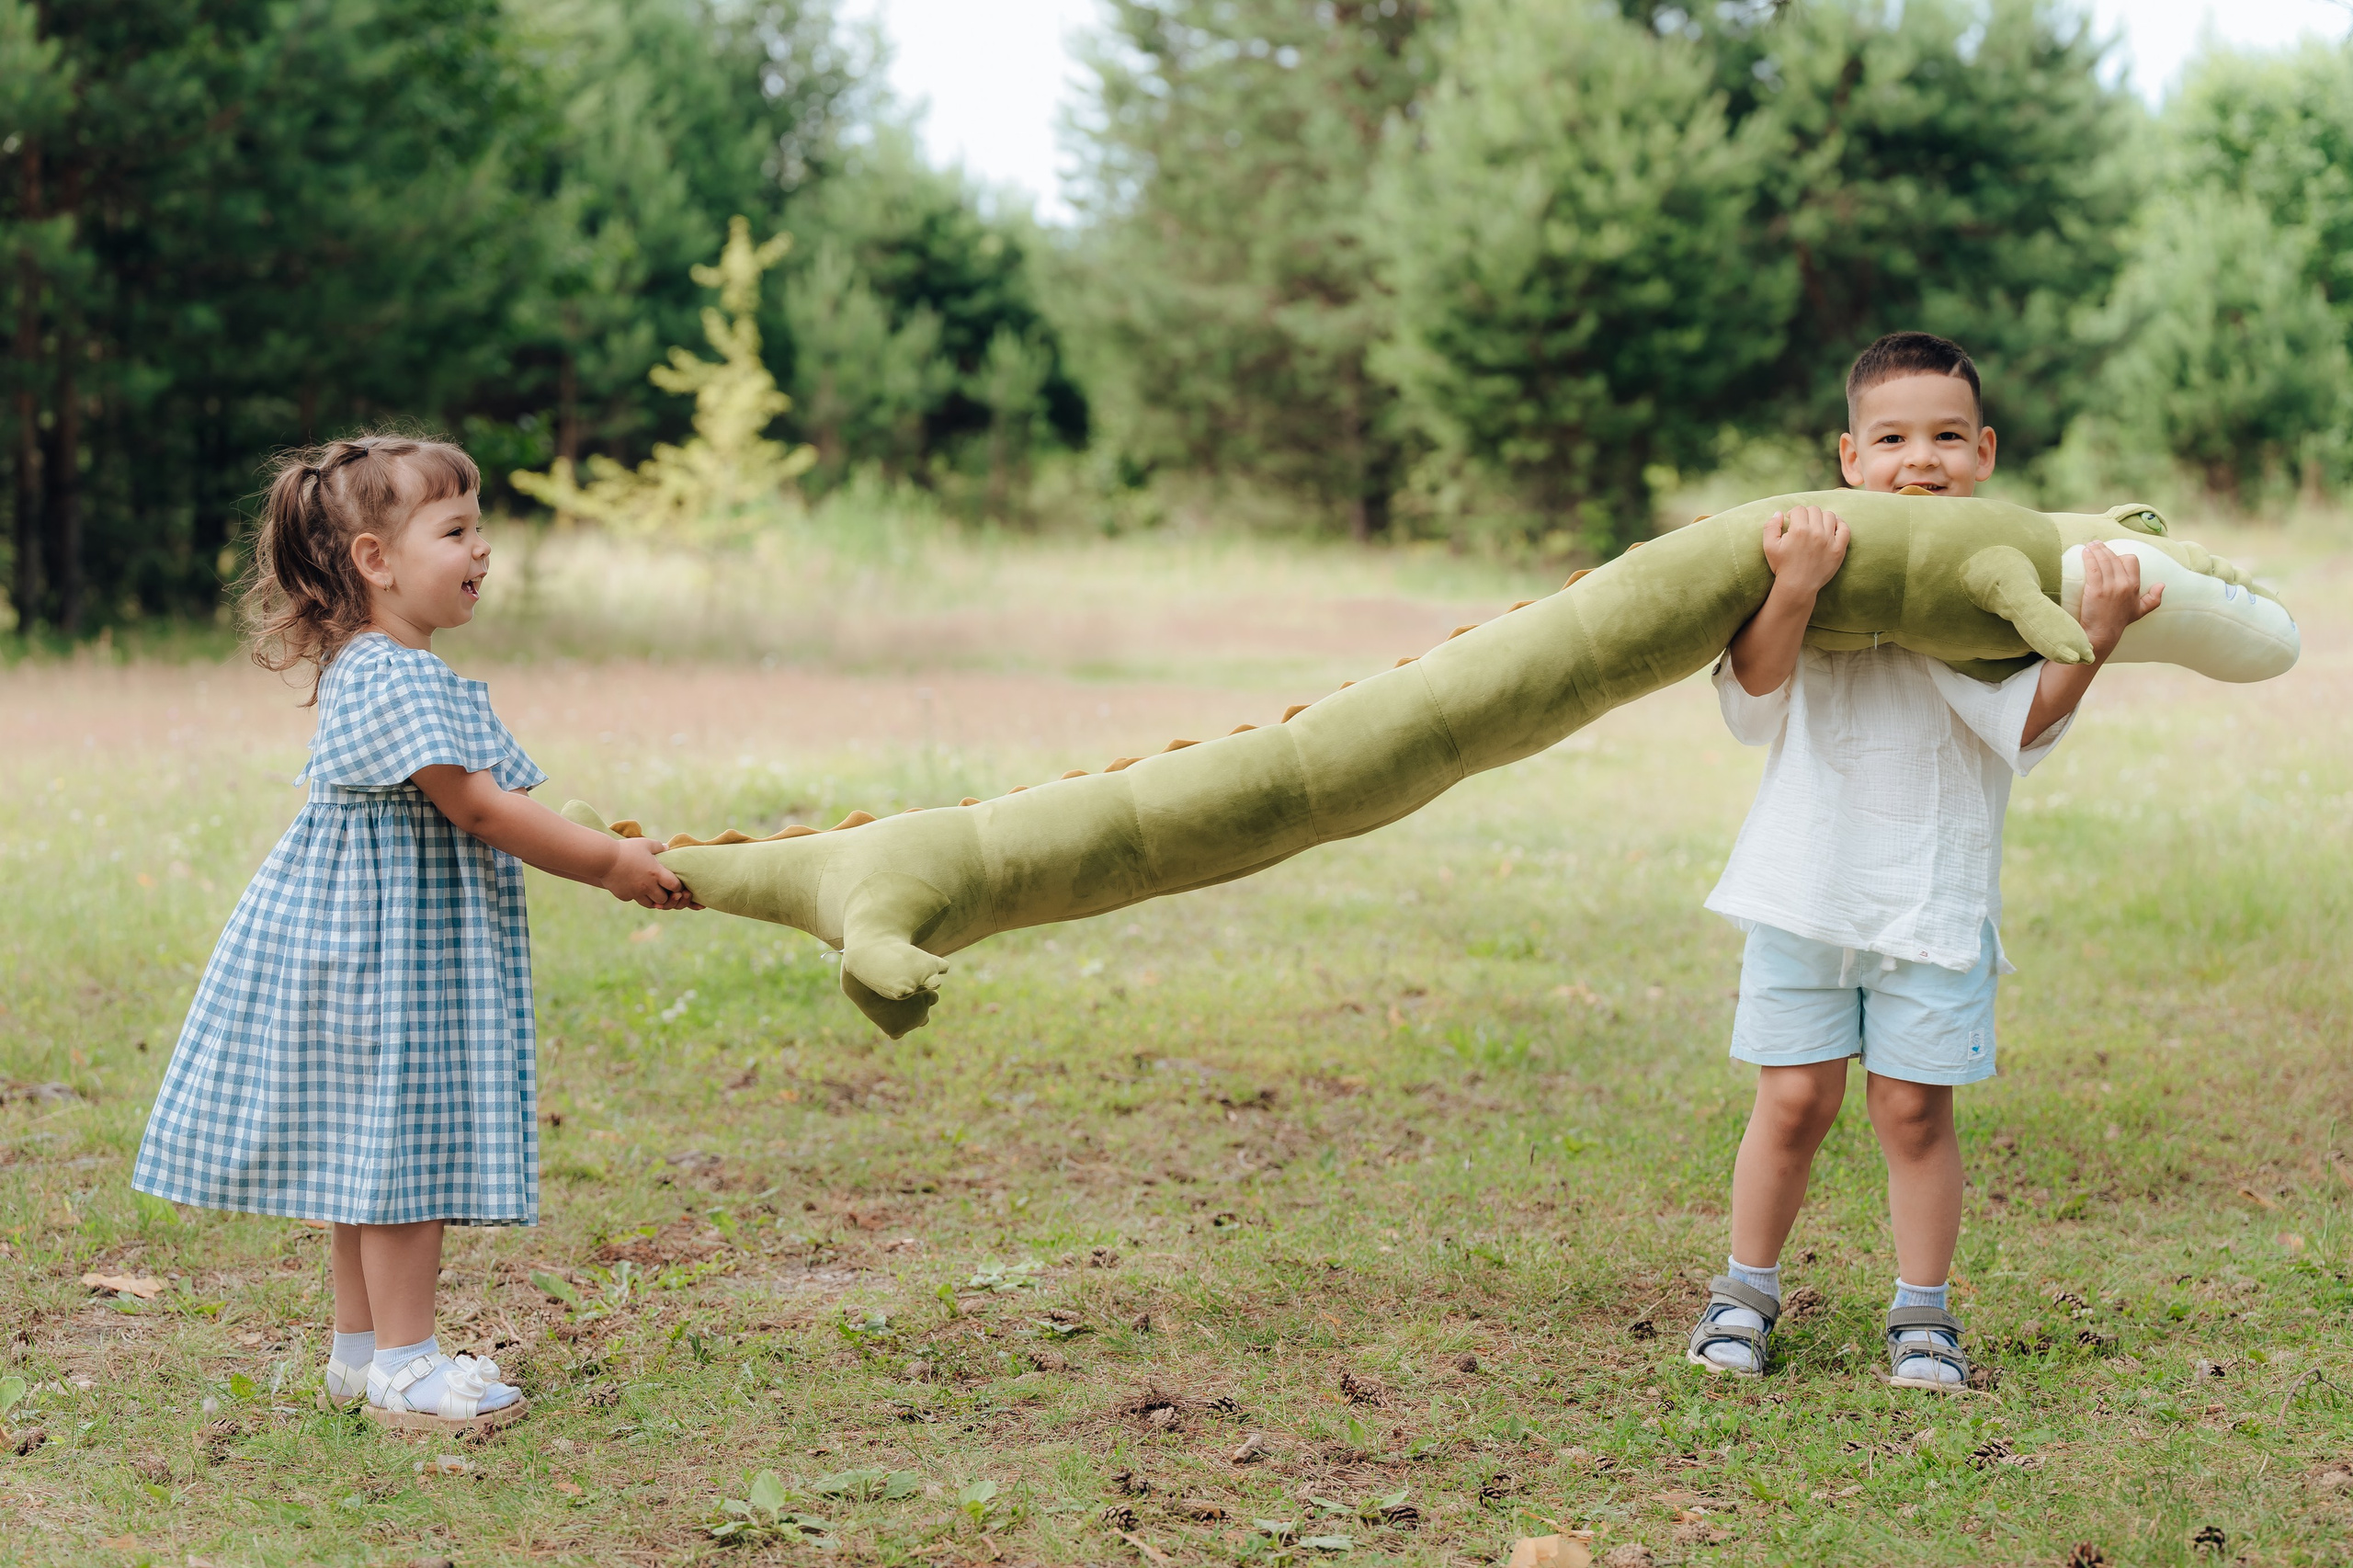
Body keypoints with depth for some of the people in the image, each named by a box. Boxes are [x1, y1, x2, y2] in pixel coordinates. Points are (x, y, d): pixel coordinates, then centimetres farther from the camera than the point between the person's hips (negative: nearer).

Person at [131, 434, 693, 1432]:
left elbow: (483, 809, 16)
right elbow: (475, 808, -21)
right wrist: (606, 865, -16)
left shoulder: (400, 675, 15)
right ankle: (402, 1366, 2)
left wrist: (606, 849, 10)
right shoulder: (389, 680, -19)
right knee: (401, 1150, -5)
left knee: (376, 1154, 15)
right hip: (385, 946, -11)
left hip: (397, 948, 11)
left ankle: (361, 1347, 24)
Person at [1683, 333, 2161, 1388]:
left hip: (1934, 895, 0)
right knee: (1795, 1099, 4)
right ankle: (1746, 1293, 22)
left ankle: (1922, 1314, 17)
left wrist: (2094, 638, -25)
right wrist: (1795, 588, -30)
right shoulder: (1811, 558, 1)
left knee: (1914, 1105, 2)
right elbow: (1756, 684, -12)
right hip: (1807, 885, 0)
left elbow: (2025, 723, -9)